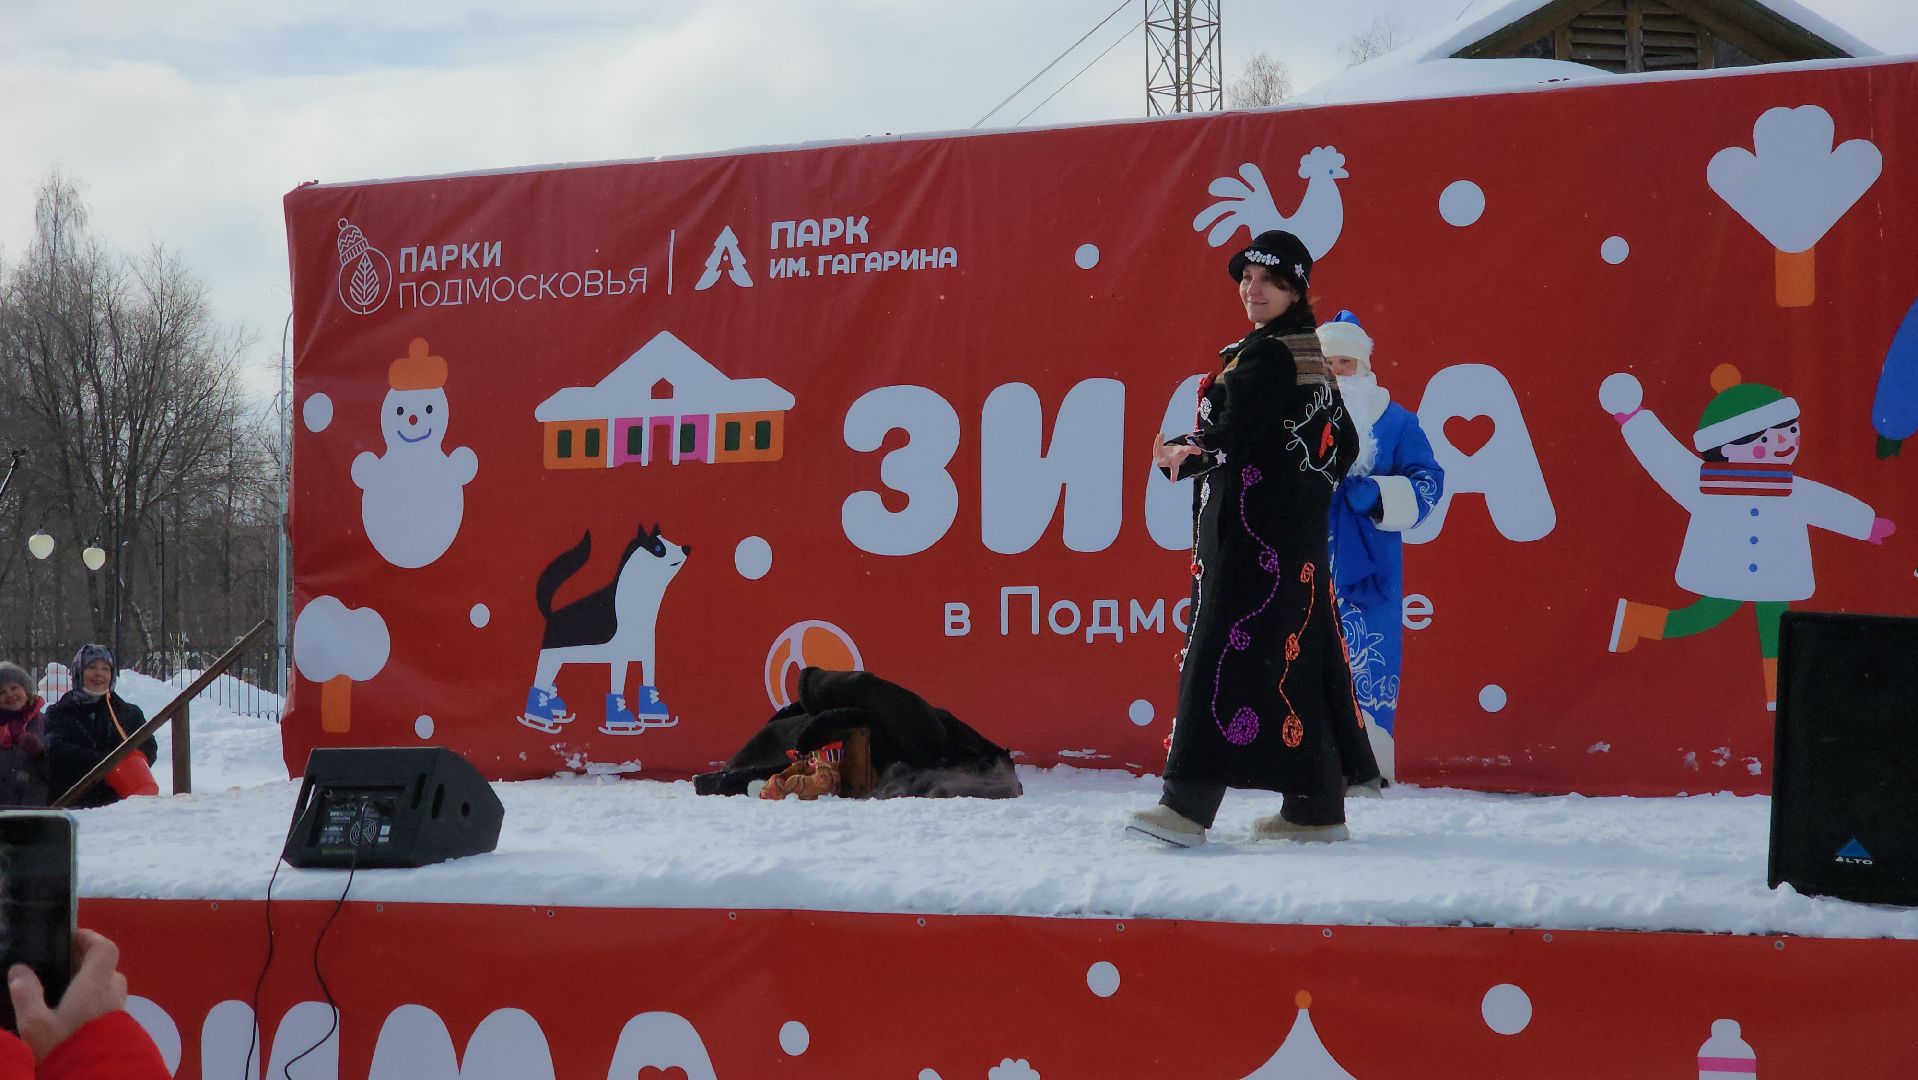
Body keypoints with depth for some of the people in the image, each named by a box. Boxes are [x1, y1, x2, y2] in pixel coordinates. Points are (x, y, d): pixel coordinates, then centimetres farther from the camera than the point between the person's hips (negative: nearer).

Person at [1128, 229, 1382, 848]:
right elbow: (1343, 444, 21)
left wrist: (1182, 455, 0)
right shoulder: (1310, 356, 18)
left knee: (1224, 652, -14)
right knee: (1295, 658, 10)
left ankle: (1189, 804, -20)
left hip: (1253, 530, -10)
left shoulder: (1266, 357, -12)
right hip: (1296, 532, 10)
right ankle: (1318, 807, 12)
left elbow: (1234, 438, -19)